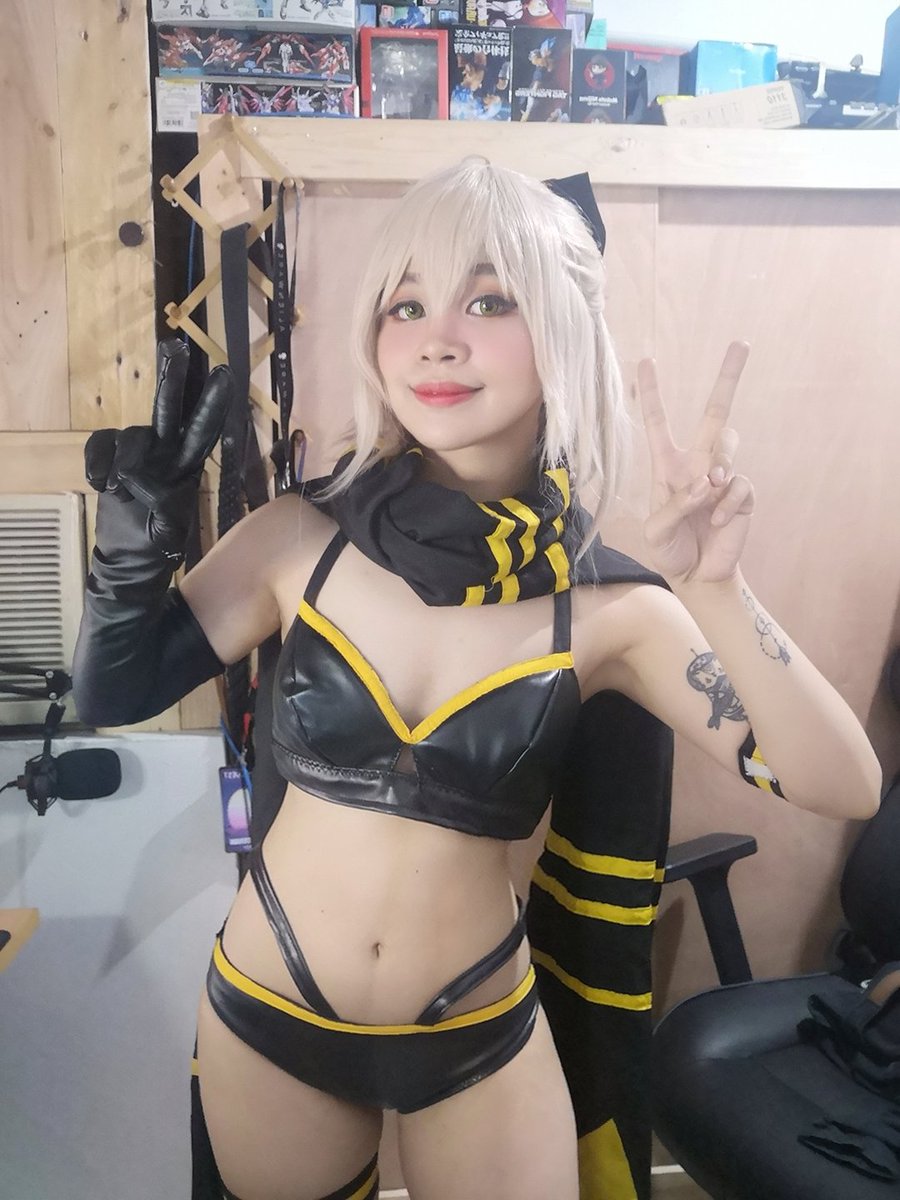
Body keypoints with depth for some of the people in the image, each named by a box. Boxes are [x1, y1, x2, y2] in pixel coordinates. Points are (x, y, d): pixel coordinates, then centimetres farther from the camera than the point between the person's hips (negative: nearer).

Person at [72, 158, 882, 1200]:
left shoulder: (607, 606, -14)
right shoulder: (297, 541, -13)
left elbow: (846, 788, -18)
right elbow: (113, 693, -3)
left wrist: (713, 590, -31)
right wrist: (141, 517, -18)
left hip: (478, 1042, -1)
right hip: (268, 1019, 2)